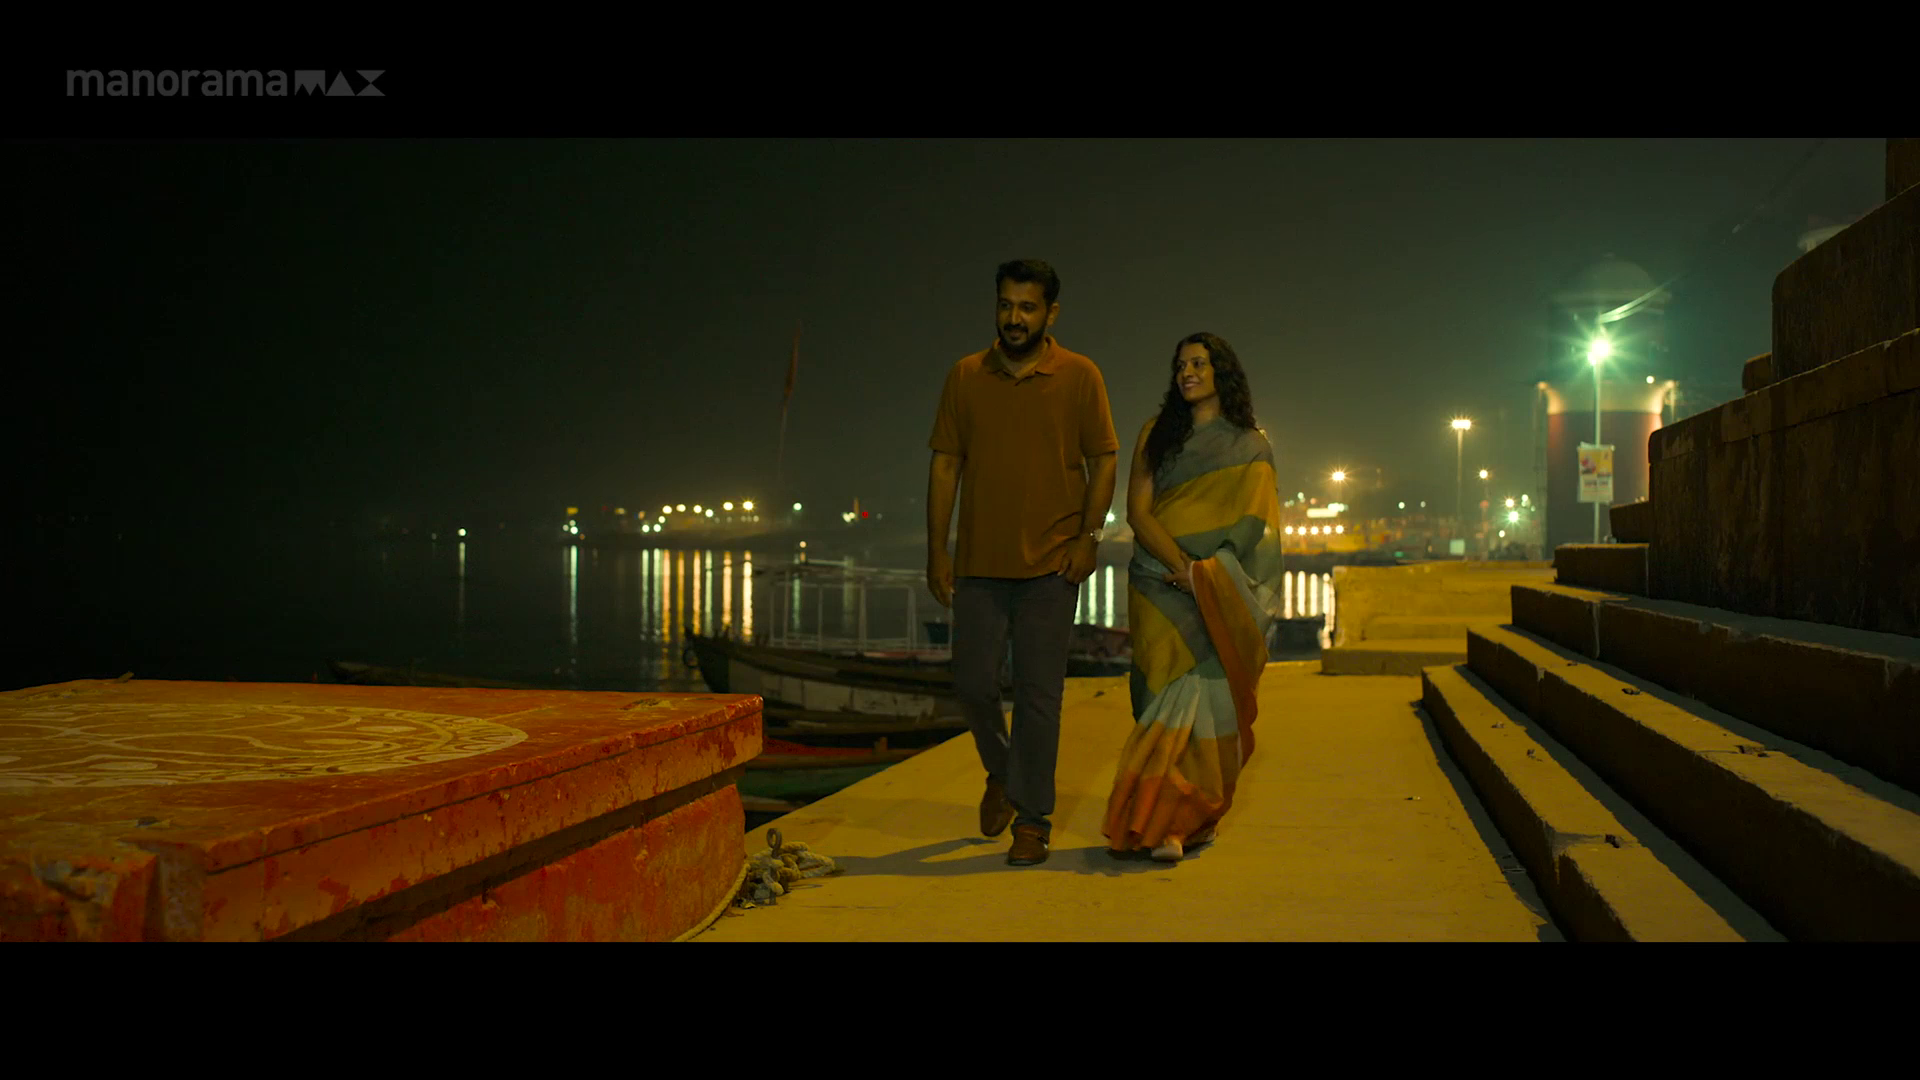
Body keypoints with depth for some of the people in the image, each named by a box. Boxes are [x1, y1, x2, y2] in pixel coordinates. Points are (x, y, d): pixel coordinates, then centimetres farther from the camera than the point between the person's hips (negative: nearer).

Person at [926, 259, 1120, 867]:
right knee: (973, 684, 3)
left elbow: (1104, 459, 4)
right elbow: (945, 464, 8)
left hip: (1051, 564, -2)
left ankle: (1033, 821, 11)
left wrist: (1089, 536, -7)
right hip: (979, 564, 2)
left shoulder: (1079, 377, 1)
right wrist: (936, 550, 3)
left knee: (1038, 693, 0)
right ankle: (1001, 774, 33)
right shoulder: (965, 378, 6)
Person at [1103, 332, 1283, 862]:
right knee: (1173, 693, -8)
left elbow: (1257, 527, 6)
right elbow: (1137, 512, 2)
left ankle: (1172, 821, -3)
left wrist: (1211, 578, -10)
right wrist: (1183, 568, -12)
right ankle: (1168, 823, -5)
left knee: (1206, 691, -9)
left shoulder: (1252, 446, 12)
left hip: (1224, 594, 0)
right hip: (1160, 587, 0)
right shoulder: (1156, 435, 12)